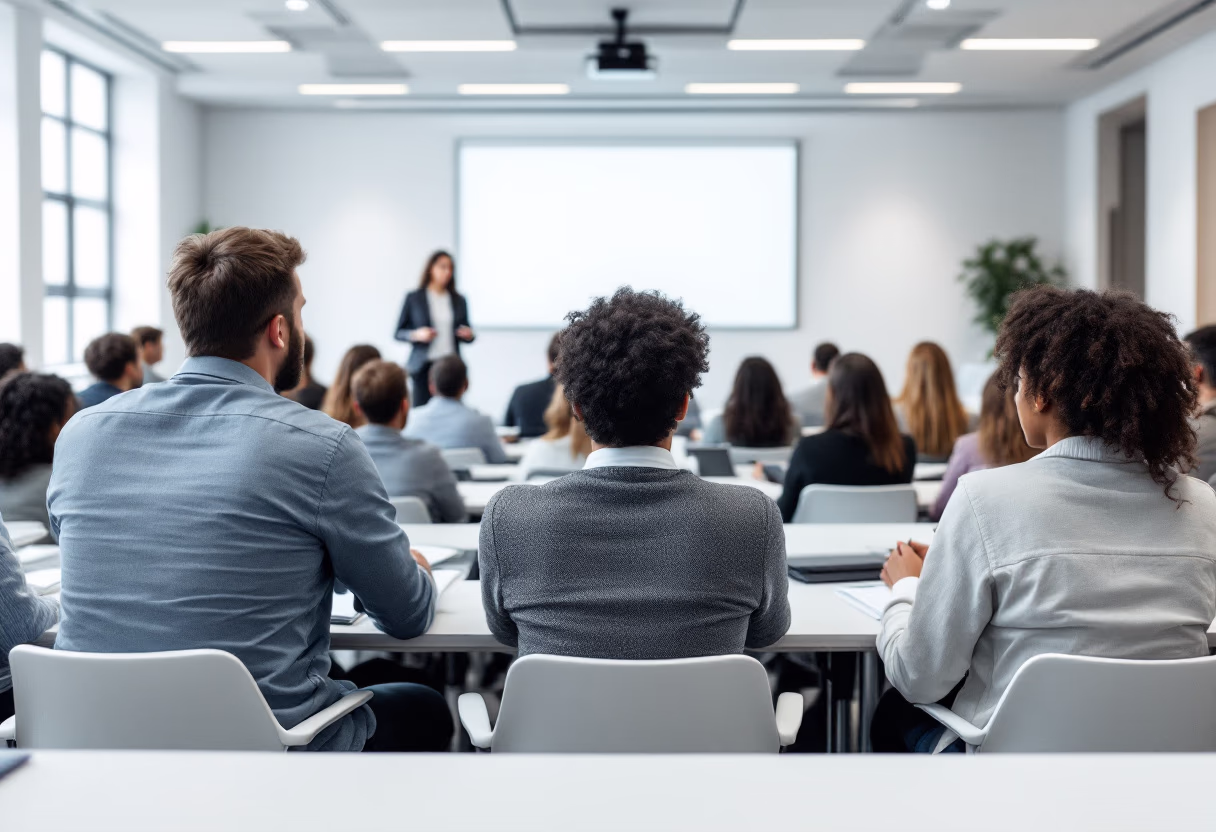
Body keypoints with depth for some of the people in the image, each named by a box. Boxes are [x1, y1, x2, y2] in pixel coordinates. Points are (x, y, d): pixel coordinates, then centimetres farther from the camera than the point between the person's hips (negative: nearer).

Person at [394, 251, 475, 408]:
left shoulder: (459, 300, 11)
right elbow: (398, 333, 5)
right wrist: (417, 335, -14)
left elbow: (466, 334, 19)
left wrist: (468, 335, -4)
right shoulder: (414, 298, 3)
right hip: (423, 365, -2)